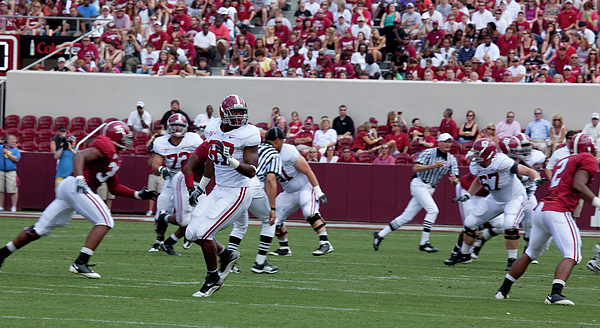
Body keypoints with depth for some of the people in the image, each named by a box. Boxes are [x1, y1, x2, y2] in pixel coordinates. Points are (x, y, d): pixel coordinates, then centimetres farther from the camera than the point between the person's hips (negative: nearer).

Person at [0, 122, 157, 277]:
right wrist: (80, 178, -30)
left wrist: (138, 194, 28)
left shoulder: (116, 158, 25)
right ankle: (80, 264, -22)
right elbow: (80, 157, -17)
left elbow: (114, 187, 31)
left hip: (65, 188, 10)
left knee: (40, 229, 13)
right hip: (73, 185, -10)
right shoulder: (106, 145, -5)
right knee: (105, 222, -14)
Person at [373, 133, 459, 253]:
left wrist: (454, 179, -20)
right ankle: (424, 243, -17)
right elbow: (416, 168, -19)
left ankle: (380, 235, 14)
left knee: (407, 217, 6)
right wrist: (434, 165, -26)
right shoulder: (429, 153, -11)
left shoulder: (451, 159, 6)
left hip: (429, 189, 7)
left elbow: (456, 180, 4)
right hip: (419, 184, -7)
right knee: (433, 210, -21)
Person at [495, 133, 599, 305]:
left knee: (530, 254, 23)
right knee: (572, 256, -12)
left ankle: (503, 289, 28)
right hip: (558, 212, -8)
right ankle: (555, 294, -31)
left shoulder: (563, 162, 24)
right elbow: (578, 185, -13)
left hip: (541, 208, 8)